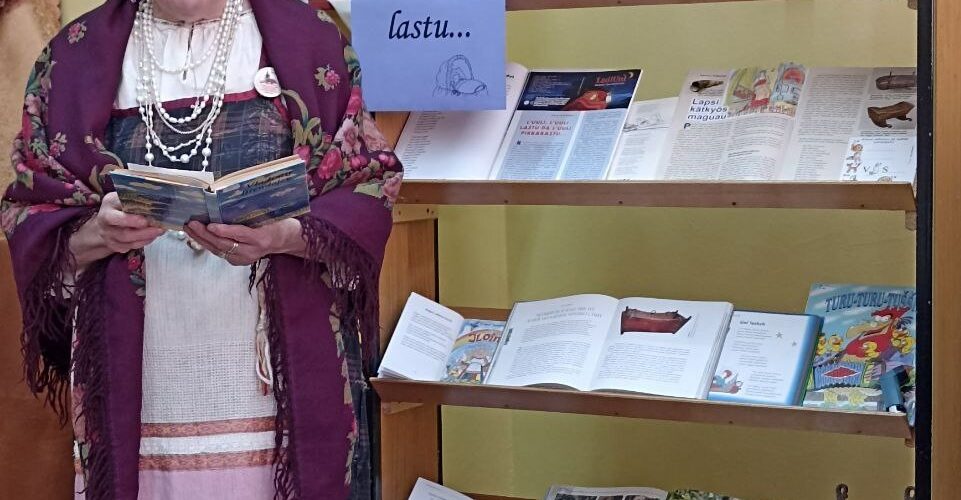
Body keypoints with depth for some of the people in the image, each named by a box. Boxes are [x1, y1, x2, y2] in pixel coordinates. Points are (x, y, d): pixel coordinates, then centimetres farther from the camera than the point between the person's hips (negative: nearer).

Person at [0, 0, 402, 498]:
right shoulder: (76, 56, 7)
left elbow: (368, 189, 0)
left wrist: (284, 236, -19)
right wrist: (98, 235, -15)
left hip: (284, 378, -1)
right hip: (138, 382, 1)